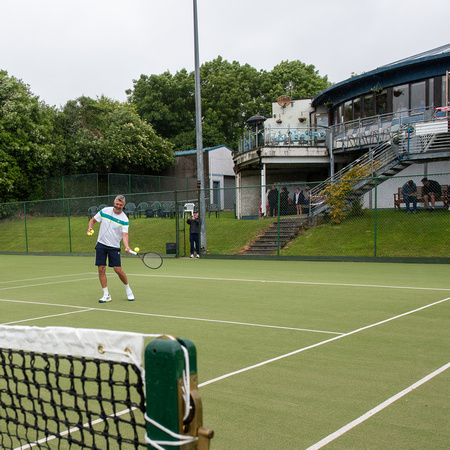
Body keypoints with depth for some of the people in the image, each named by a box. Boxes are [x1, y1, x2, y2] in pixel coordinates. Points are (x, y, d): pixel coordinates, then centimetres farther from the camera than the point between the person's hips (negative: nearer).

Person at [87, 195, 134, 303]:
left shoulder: (124, 219, -8)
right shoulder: (105, 211, 0)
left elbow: (124, 234, -18)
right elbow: (93, 220, 11)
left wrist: (127, 246, -35)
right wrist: (90, 227, -11)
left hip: (114, 247, -2)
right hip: (101, 244, 2)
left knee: (118, 270, -7)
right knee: (101, 269, -3)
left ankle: (128, 290, 17)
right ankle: (106, 295, 6)